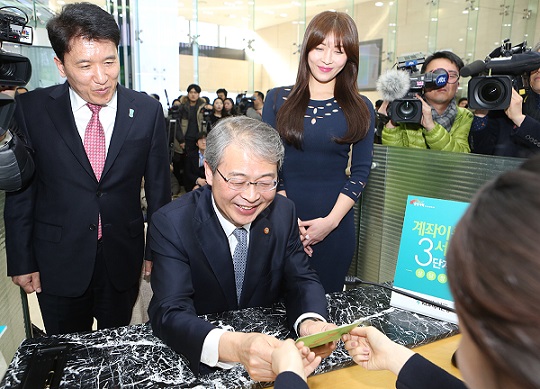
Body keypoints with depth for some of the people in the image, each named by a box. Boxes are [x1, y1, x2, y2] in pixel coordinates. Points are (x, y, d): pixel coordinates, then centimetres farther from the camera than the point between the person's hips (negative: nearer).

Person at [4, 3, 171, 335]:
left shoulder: (148, 111, -8)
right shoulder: (32, 109, -9)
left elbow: (158, 186, -2)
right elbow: (21, 189, -2)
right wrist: (21, 261, 0)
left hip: (123, 259, 1)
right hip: (58, 262, 0)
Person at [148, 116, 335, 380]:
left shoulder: (283, 212, -6)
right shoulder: (171, 223, -17)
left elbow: (302, 279, -5)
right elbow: (169, 314, -24)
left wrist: (310, 322, -27)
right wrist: (231, 347, -43)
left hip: (268, 345, 4)